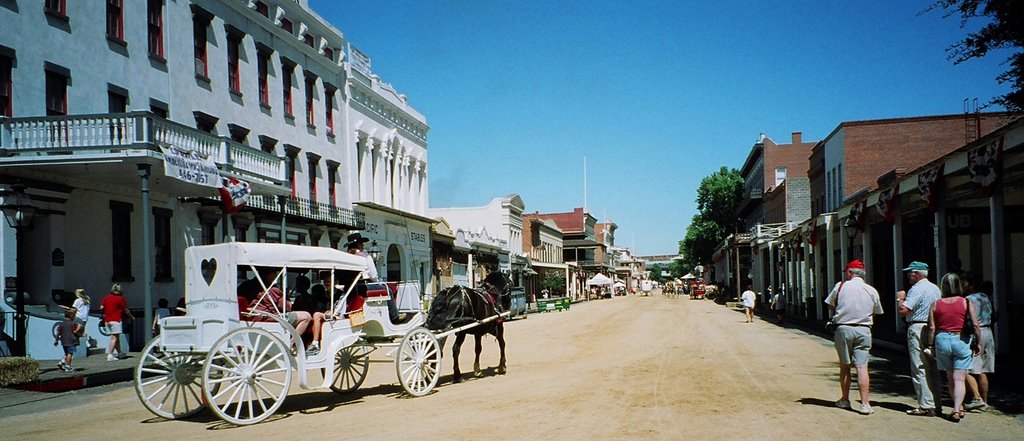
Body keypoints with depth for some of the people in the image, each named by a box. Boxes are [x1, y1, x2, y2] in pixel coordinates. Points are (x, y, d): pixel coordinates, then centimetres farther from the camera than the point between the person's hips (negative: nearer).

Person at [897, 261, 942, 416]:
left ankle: (926, 406, -6)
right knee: (932, 369, 13)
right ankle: (936, 404, 17)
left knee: (919, 369, -6)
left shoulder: (917, 289, -13)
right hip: (933, 329, 9)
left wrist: (900, 298, -3)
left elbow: (903, 310, -20)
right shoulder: (935, 288, 15)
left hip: (917, 329, -9)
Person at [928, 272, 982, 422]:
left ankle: (959, 407, 24)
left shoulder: (935, 304, 2)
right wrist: (977, 343, 5)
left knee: (950, 378, 16)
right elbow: (975, 325, -6)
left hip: (942, 340, 2)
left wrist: (931, 346, 8)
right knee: (959, 379, -2)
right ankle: (957, 409, -13)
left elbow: (932, 328, 0)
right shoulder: (966, 303, -2)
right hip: (962, 341, -2)